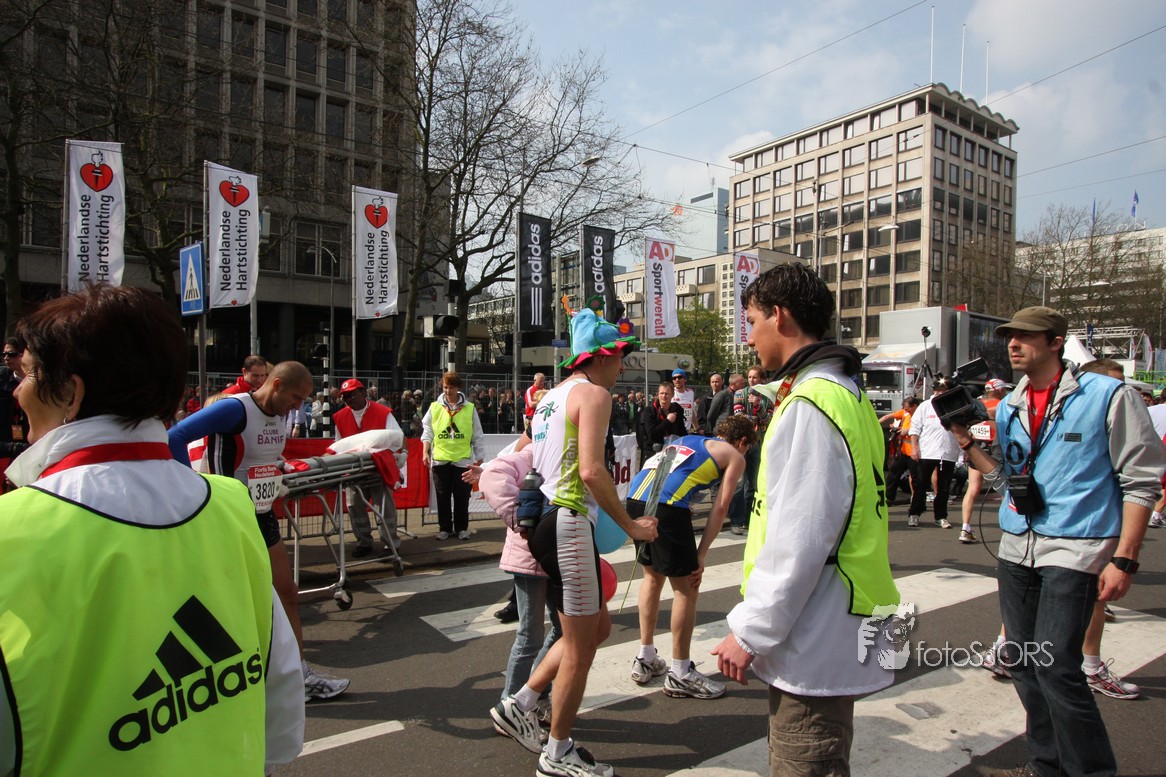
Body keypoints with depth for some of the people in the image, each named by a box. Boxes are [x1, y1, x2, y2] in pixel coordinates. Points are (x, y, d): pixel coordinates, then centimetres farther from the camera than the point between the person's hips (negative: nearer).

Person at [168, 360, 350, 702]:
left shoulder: (279, 415, 7)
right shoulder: (234, 408, -20)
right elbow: (175, 438, -27)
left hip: (263, 516, 9)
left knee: (287, 595, 11)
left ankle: (300, 674, 22)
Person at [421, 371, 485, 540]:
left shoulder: (469, 408, 1)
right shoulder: (435, 407, 3)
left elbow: (477, 435, 6)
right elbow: (427, 431, 7)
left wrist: (479, 457, 5)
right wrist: (425, 452, -3)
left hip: (463, 459, -1)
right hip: (440, 459, 1)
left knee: (462, 496, 4)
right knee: (443, 496, 8)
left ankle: (462, 528, 17)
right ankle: (445, 528, 19)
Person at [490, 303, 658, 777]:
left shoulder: (553, 395, 18)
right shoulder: (594, 393, -11)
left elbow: (518, 457, 22)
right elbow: (591, 471, -22)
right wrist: (630, 526, -13)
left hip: (545, 522, 10)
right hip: (568, 524, -10)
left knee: (598, 627, 20)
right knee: (580, 646, 5)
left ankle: (519, 707, 25)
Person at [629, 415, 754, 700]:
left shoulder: (687, 439, 33)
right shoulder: (735, 457, 16)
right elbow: (719, 509, 6)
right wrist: (701, 556, 7)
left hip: (635, 497, 7)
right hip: (667, 506, -7)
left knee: (653, 576, 24)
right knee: (686, 589, 8)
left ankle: (645, 659, 32)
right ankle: (680, 675, 18)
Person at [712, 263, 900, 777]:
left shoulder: (810, 404, -20)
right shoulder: (845, 392, 13)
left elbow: (798, 543, -24)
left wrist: (749, 632, -17)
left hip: (814, 644, -10)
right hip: (829, 635, 10)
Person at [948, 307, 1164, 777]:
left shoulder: (1109, 396, -5)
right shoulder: (1009, 406, 11)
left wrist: (1123, 559, -11)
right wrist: (965, 441, 1)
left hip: (1074, 549, -6)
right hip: (1016, 548, 6)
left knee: (1055, 666, -12)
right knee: (1023, 665, 11)